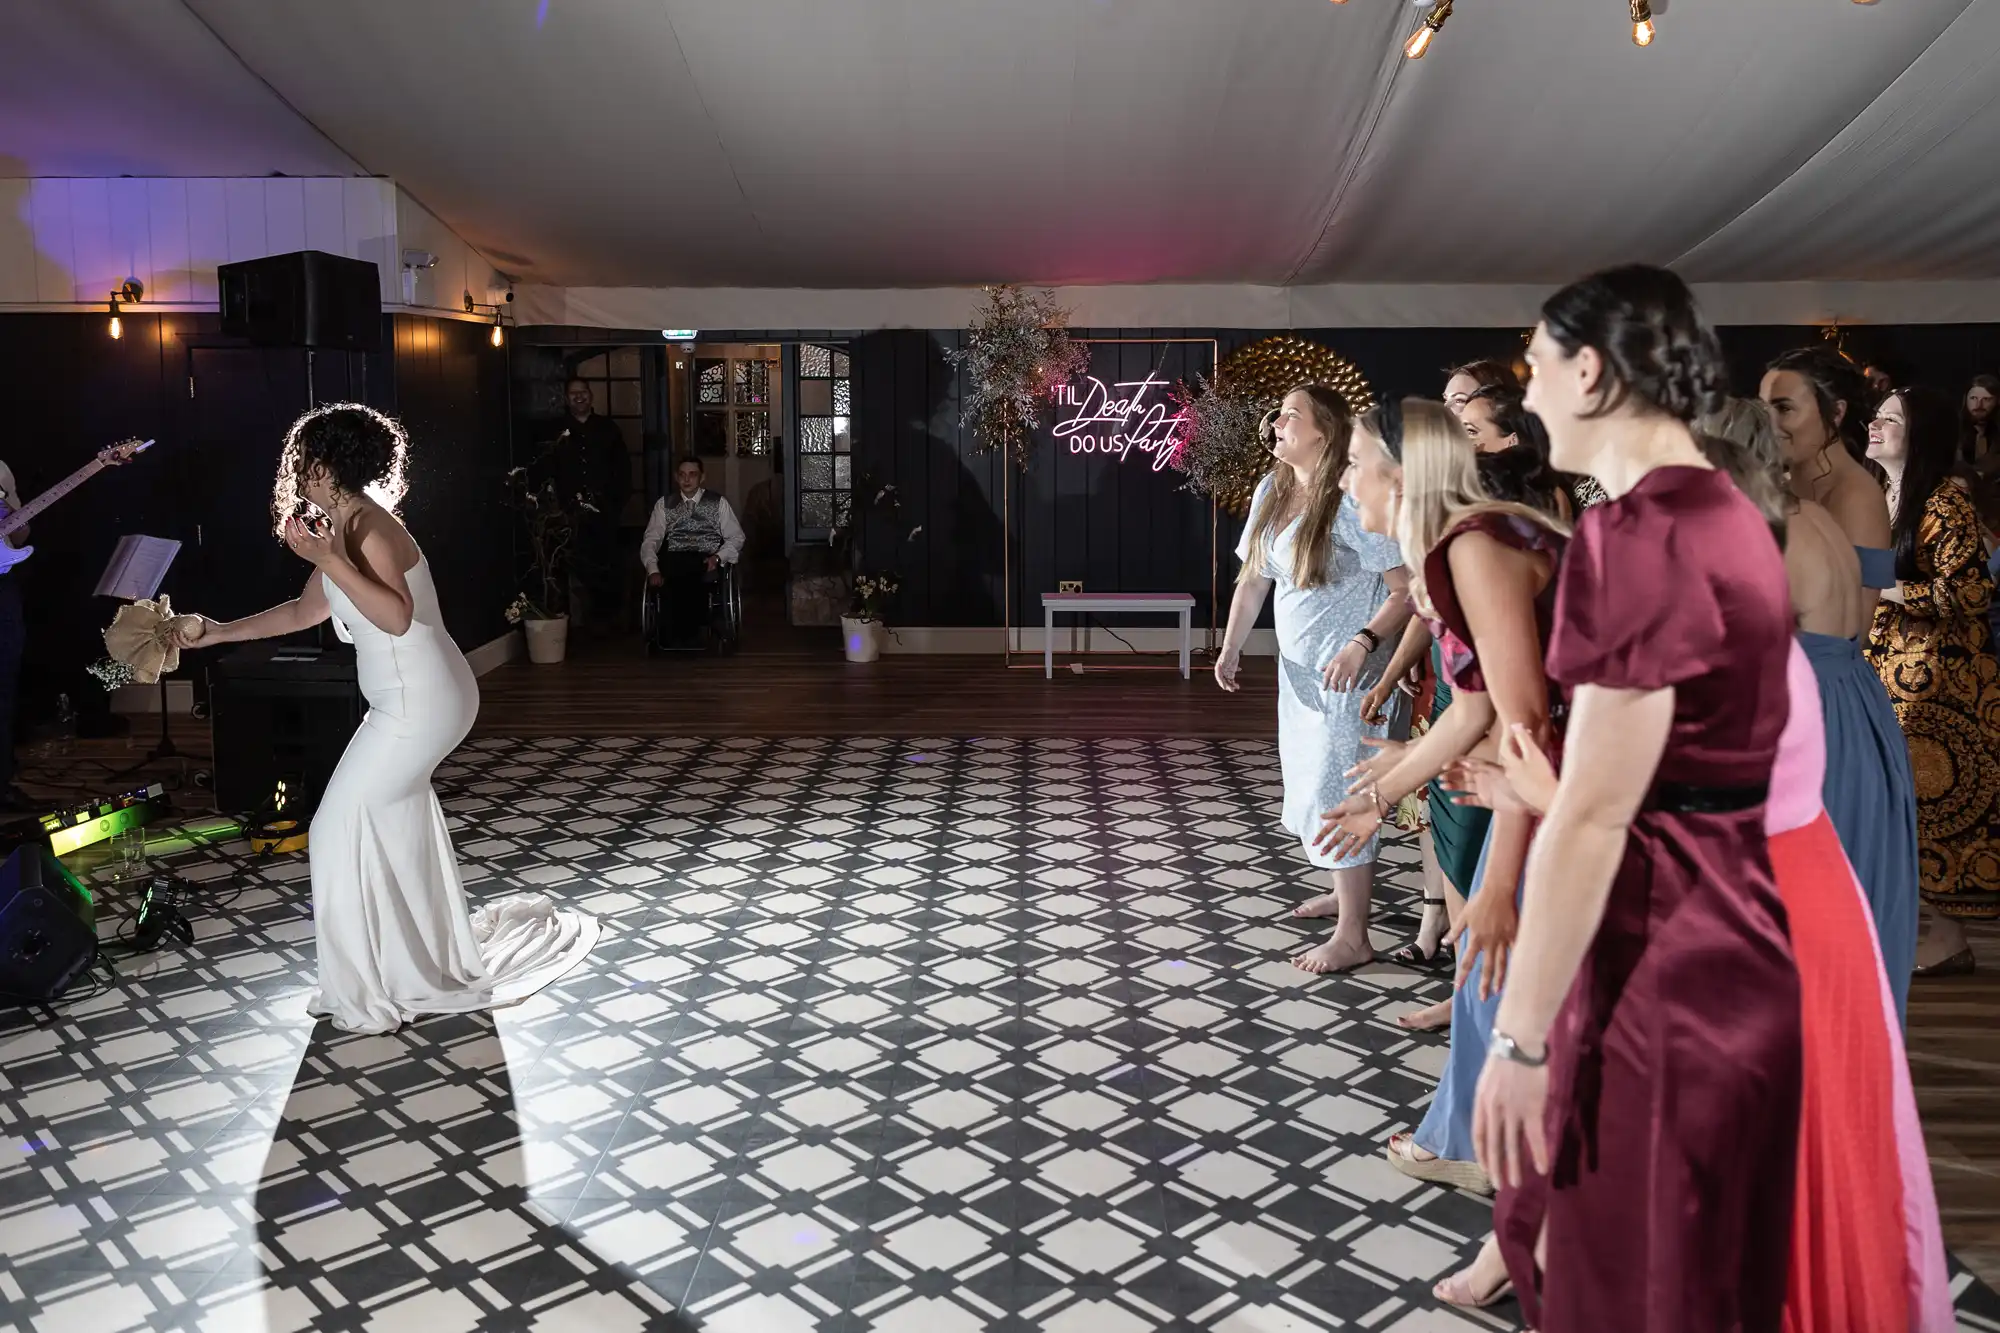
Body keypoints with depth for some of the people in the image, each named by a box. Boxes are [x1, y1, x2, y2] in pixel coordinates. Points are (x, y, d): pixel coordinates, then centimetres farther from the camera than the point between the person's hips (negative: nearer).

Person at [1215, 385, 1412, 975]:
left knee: (1335, 790, -5)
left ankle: (1352, 936, 5)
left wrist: (1362, 644, -33)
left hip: (1347, 671, -8)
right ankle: (1348, 890, 40)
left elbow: (1407, 589, -22)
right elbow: (1254, 577, 12)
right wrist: (1231, 648, 6)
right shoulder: (1272, 491, 5)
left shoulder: (1353, 501, -20)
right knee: (1310, 783, 19)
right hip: (1300, 670, 9)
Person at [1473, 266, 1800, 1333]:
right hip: (1724, 923, 10)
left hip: (1660, 950, -10)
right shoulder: (1723, 513, 8)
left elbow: (1594, 819, -24)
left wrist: (1520, 1036, -19)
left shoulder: (1635, 535, -22)